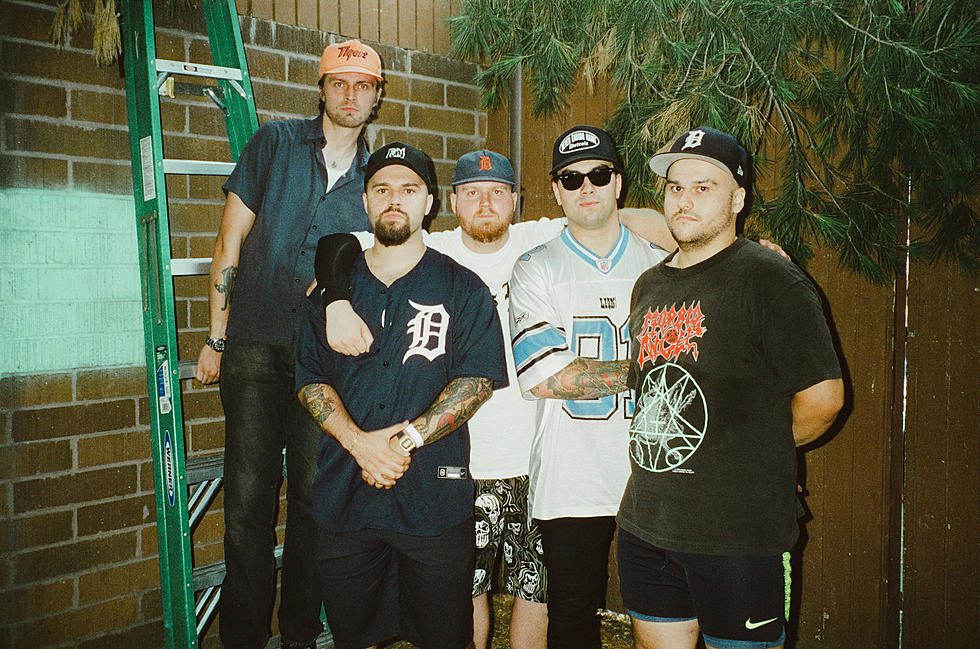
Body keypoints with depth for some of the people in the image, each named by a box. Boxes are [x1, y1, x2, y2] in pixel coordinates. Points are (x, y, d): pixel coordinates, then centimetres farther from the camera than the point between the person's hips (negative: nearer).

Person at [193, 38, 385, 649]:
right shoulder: (275, 143, 6)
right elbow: (231, 242, 6)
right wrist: (217, 336, 3)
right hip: (253, 345, -1)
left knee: (313, 493, 4)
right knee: (248, 495, -1)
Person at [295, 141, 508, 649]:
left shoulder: (462, 288, 3)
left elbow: (478, 379, -7)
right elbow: (310, 378, 4)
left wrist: (407, 438, -16)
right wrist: (359, 441, -13)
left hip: (434, 497, -2)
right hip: (344, 495, 3)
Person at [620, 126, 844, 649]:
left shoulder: (771, 280, -10)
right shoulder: (649, 286, 11)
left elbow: (822, 397, -12)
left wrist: (757, 454, 1)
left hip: (739, 533, -6)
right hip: (644, 524, 6)